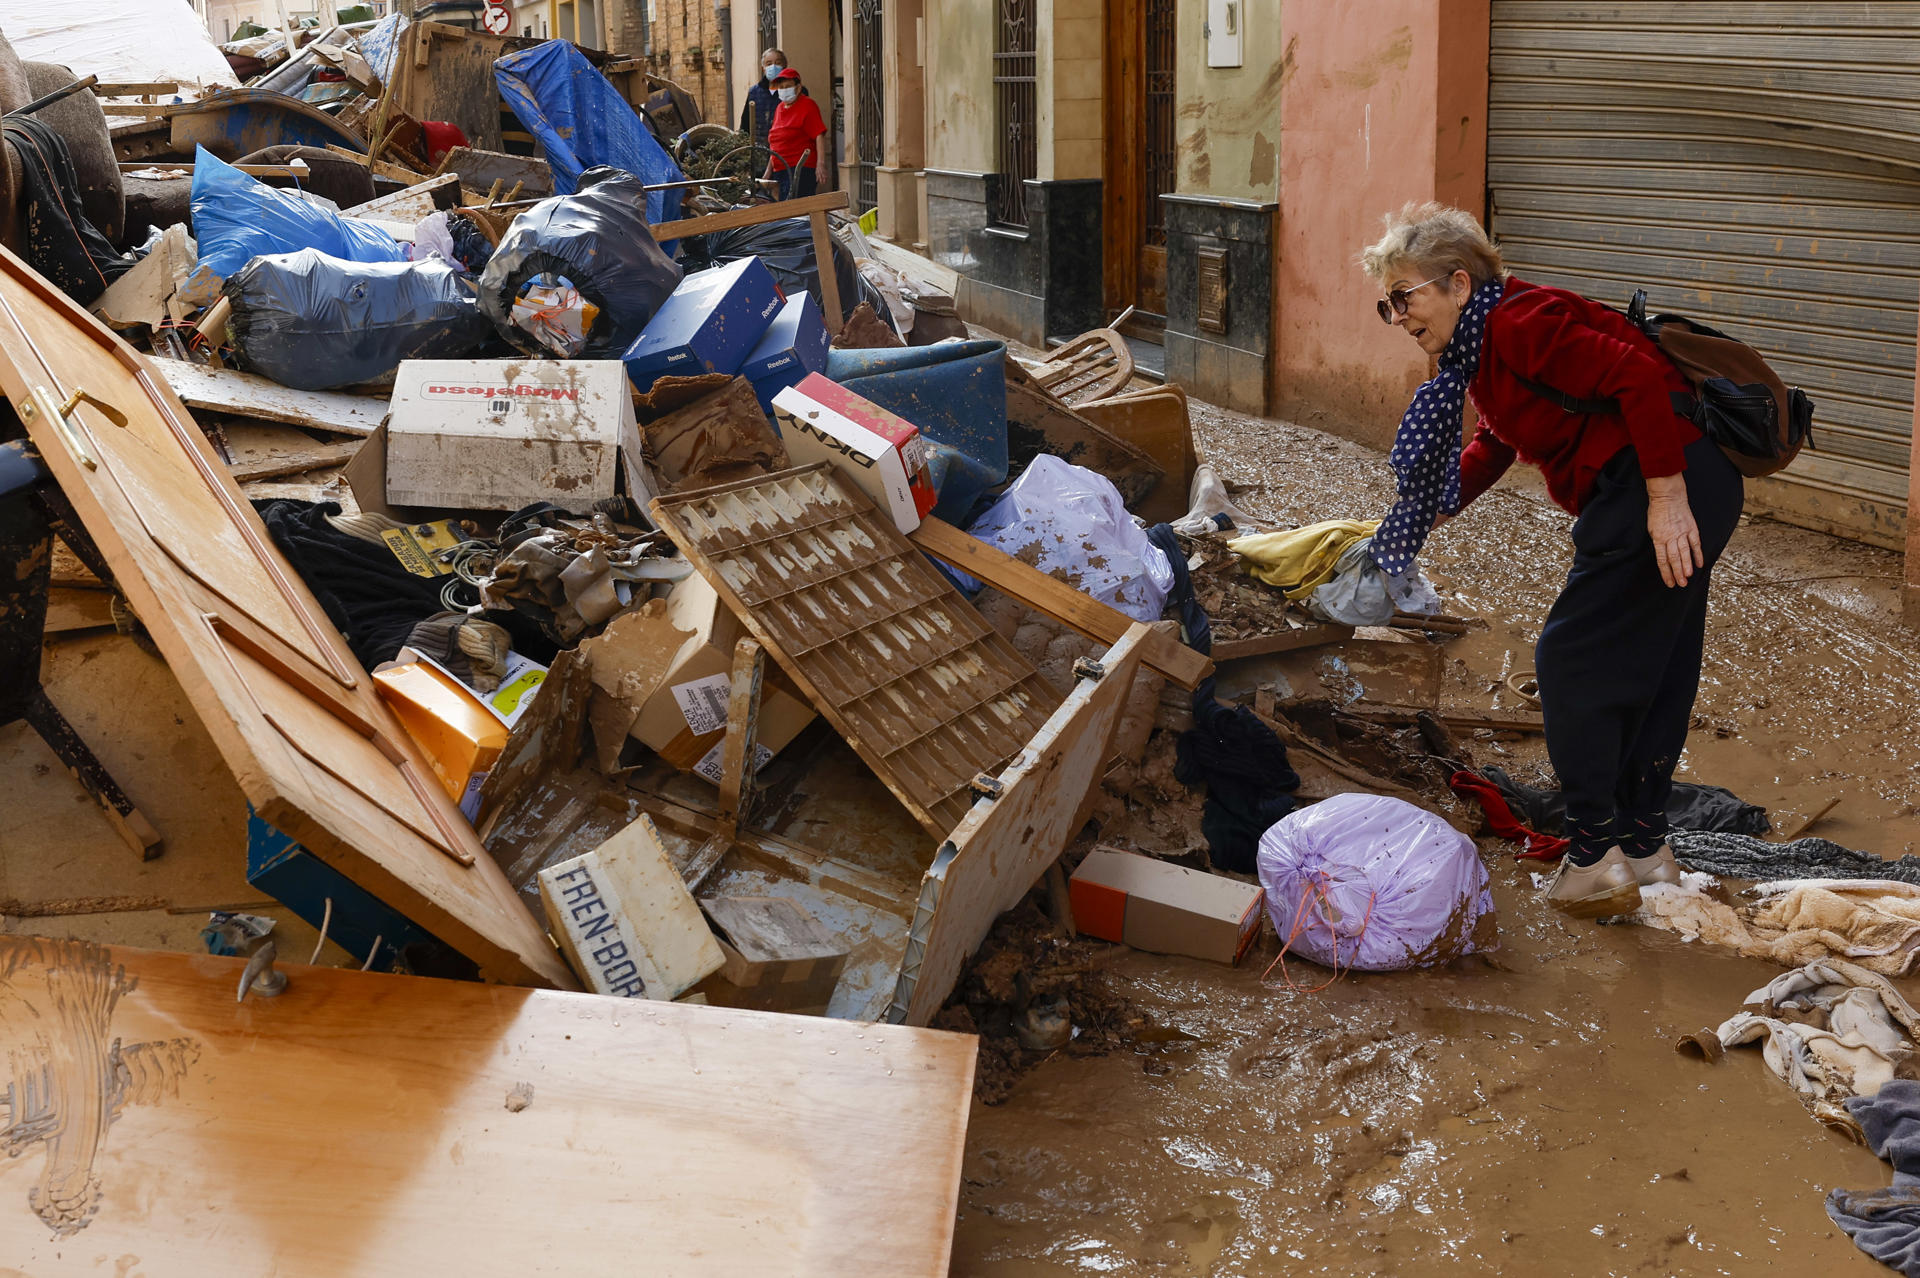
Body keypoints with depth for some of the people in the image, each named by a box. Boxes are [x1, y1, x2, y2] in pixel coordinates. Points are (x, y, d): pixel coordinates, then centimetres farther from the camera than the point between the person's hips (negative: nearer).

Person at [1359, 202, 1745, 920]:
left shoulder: (1517, 325, -17)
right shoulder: (1482, 348, 16)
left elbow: (1638, 378, -25)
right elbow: (1491, 450, 29)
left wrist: (1665, 501, -26)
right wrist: (1425, 519, 22)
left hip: (1673, 489, -11)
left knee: (1573, 659, -4)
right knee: (1653, 667, 17)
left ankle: (1595, 859, 1)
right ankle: (1645, 847, 29)